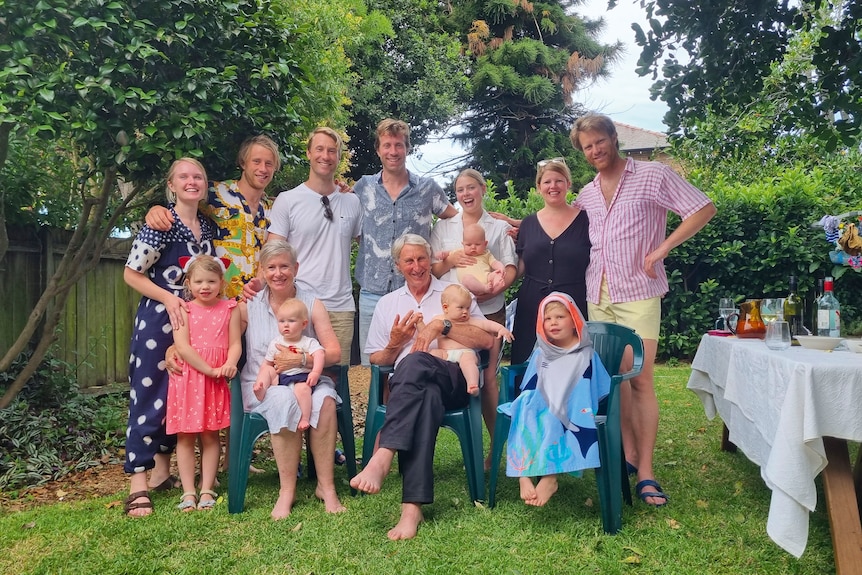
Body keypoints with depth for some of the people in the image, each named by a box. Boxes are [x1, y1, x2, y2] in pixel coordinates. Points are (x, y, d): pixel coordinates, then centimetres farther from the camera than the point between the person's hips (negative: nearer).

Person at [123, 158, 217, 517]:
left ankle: (163, 471, 27)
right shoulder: (161, 224, -12)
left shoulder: (208, 227, 7)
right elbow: (131, 274, -10)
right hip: (157, 320, -7)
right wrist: (168, 298, -19)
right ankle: (138, 484, 2)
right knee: (149, 397, -4)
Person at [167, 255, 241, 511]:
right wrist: (210, 369, -17)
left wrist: (229, 365, -22)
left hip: (217, 380, 0)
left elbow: (235, 344, -2)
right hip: (187, 378, 0)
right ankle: (188, 492, 11)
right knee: (185, 436, 4)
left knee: (210, 435, 5)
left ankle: (206, 490, 13)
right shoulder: (184, 310, 1)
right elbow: (182, 346, -10)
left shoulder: (230, 309, 4)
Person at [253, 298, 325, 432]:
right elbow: (266, 363, 16)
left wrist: (315, 372, -32)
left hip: (301, 377, -4)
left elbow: (320, 354, -15)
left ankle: (304, 419, -30)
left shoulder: (308, 342, 3)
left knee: (302, 388, -33)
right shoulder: (275, 343, 14)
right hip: (280, 377, 5)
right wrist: (260, 380, 0)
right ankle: (260, 393, -31)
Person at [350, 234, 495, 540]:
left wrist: (442, 325, -7)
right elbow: (376, 362, 23)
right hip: (406, 385, 1)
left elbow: (487, 341, 4)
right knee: (425, 395, -39)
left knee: (415, 363, -37)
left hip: (454, 380, -1)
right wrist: (395, 343, 1)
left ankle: (383, 457, -47)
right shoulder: (387, 303, 25)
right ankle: (413, 506, -47)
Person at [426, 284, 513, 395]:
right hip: (444, 352, 2)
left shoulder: (469, 321, 14)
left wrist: (500, 328, -8)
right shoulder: (438, 320, 16)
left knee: (467, 359, -34)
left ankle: (472, 384, -49)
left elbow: (485, 324, 5)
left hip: (466, 352, -1)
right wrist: (419, 323, -1)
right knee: (434, 353, -27)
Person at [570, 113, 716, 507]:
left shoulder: (652, 175, -2)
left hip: (638, 294, -5)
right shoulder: (586, 195, 14)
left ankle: (646, 471, 0)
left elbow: (704, 209, -5)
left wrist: (662, 248, -12)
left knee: (640, 379, -7)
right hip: (598, 296, 5)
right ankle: (629, 456, 20)